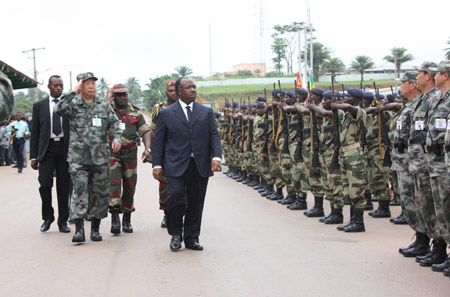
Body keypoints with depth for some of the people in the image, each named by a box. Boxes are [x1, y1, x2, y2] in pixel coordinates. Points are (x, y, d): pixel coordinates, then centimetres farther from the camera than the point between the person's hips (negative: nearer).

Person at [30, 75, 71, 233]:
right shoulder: (39, 106, 8)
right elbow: (35, 132, 8)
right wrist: (33, 156, 1)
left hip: (65, 149, 0)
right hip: (47, 149, 0)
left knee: (64, 187, 3)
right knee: (45, 183, -12)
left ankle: (63, 222, 12)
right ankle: (47, 217, 8)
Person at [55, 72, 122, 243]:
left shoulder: (104, 105, 11)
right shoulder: (73, 104, 3)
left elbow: (114, 124, 10)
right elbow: (59, 110, -17)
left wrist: (116, 139, -8)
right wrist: (73, 92, -16)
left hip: (101, 157, 3)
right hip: (78, 157, -3)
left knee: (100, 192, 6)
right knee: (79, 191, -11)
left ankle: (95, 228, 18)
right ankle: (79, 229, -14)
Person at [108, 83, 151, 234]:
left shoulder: (135, 112, 8)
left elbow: (145, 131, 7)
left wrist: (147, 148, -11)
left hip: (130, 154, 2)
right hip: (112, 153, -2)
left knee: (129, 187, 7)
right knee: (114, 183, -16)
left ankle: (127, 220, 19)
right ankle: (115, 218, -17)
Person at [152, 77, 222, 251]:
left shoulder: (207, 112, 13)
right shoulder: (166, 114, 7)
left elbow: (214, 136, 8)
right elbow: (158, 141, 6)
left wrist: (216, 157, -8)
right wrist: (157, 165, -2)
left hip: (200, 166, 3)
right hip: (176, 165, -2)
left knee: (196, 203, 4)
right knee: (176, 196, -15)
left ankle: (191, 238, 17)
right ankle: (176, 234, 5)